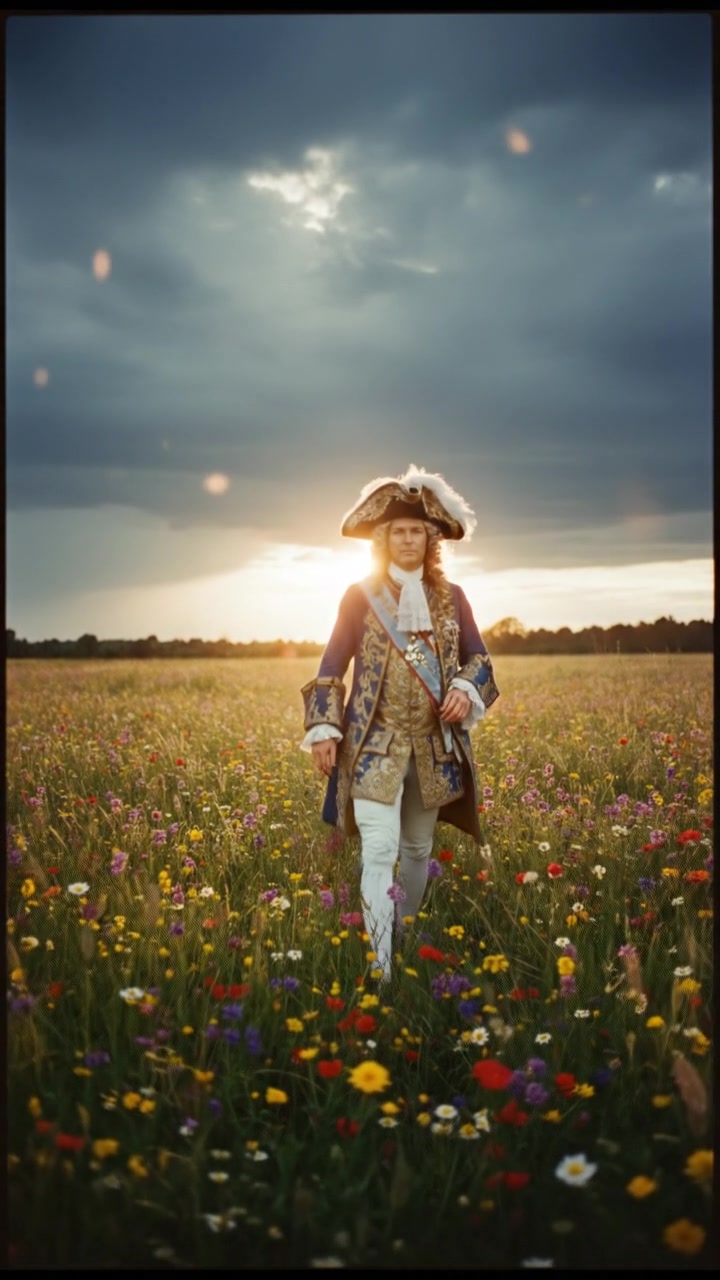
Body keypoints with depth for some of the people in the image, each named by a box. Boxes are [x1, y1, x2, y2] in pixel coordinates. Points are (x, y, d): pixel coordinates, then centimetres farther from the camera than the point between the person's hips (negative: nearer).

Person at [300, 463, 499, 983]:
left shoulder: (451, 597, 5)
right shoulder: (360, 596, -2)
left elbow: (478, 658, 12)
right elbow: (333, 666, 0)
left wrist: (466, 690, -10)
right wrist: (324, 729, -8)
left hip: (435, 744, 4)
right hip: (376, 743, -3)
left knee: (419, 847, 16)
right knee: (379, 851, -14)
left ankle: (405, 937, 36)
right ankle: (379, 968, -13)